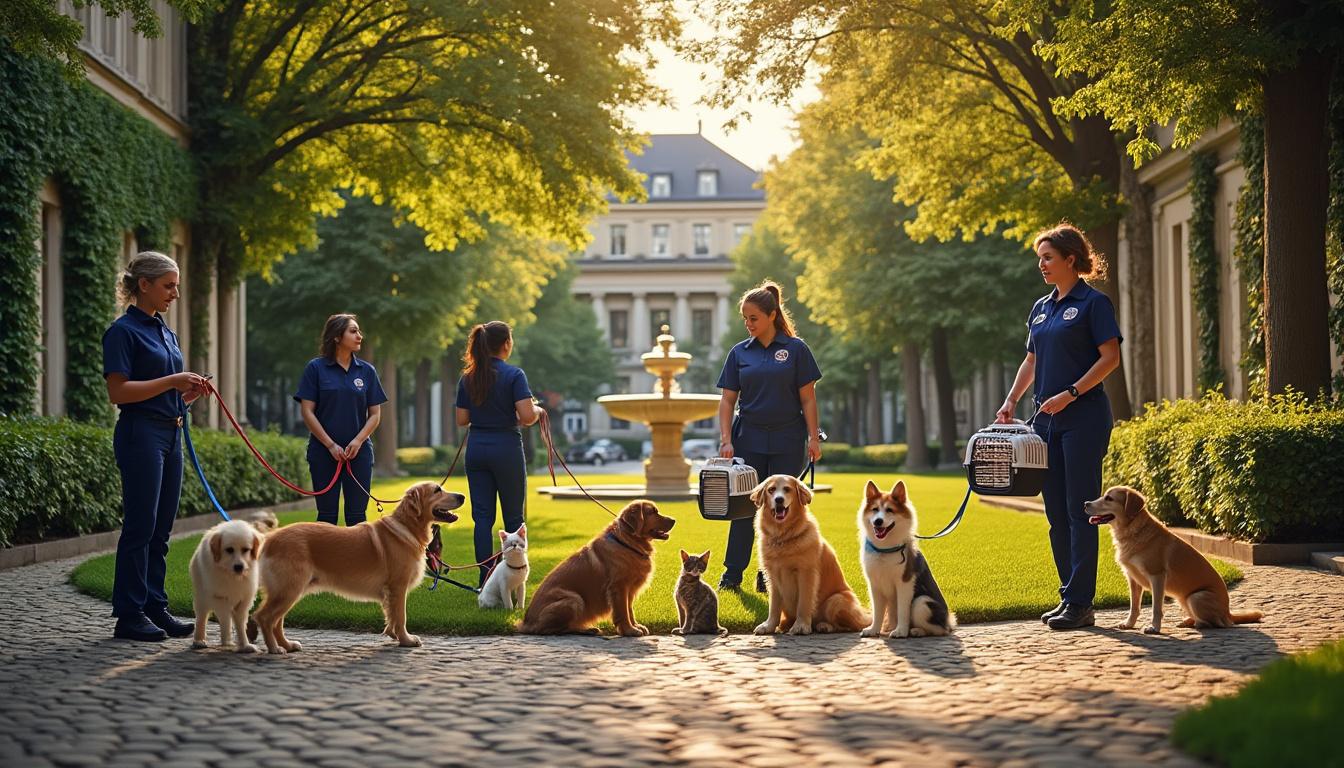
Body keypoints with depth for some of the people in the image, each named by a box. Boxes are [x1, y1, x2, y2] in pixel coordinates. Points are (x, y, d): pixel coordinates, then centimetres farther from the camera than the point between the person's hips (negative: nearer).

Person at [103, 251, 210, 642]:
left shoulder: (166, 332, 16)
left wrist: (190, 391, 2)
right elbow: (118, 392, -17)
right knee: (140, 526, -5)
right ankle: (129, 615, 1)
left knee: (161, 529, 10)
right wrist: (172, 381, -19)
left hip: (170, 435, 8)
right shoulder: (123, 331, -10)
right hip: (140, 435, -8)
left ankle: (155, 607, 15)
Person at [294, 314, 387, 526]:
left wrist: (358, 441, -10)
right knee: (327, 515, 2)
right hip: (324, 452, -2)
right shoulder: (316, 368, -2)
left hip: (359, 452, 2)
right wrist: (331, 445, -10)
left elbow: (375, 414, 6)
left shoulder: (367, 370, 6)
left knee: (356, 516, 2)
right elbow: (307, 411, -4)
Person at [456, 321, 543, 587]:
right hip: (506, 448, -4)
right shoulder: (513, 374, -11)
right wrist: (538, 410, 4)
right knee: (513, 517, 7)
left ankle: (486, 580, 3)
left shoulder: (467, 378, 5)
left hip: (476, 449, 4)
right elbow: (527, 417, -18)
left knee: (482, 516, 6)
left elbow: (462, 420, 7)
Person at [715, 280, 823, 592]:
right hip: (749, 440, 2)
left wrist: (813, 438, -8)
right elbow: (727, 400, 3)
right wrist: (725, 440, -7)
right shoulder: (739, 353, 5)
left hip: (787, 441, -2)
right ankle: (732, 572, 7)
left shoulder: (796, 349, -2)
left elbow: (808, 398, -2)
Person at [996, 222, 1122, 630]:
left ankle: (1080, 602, -4)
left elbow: (1110, 357, -12)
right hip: (1047, 418, 8)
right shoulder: (1041, 308, 16)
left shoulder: (1093, 303, -6)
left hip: (1083, 417, -8)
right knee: (1056, 512, 8)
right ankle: (1069, 596, 15)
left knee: (1080, 510, -6)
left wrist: (1070, 394, -18)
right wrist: (1011, 400, 8)